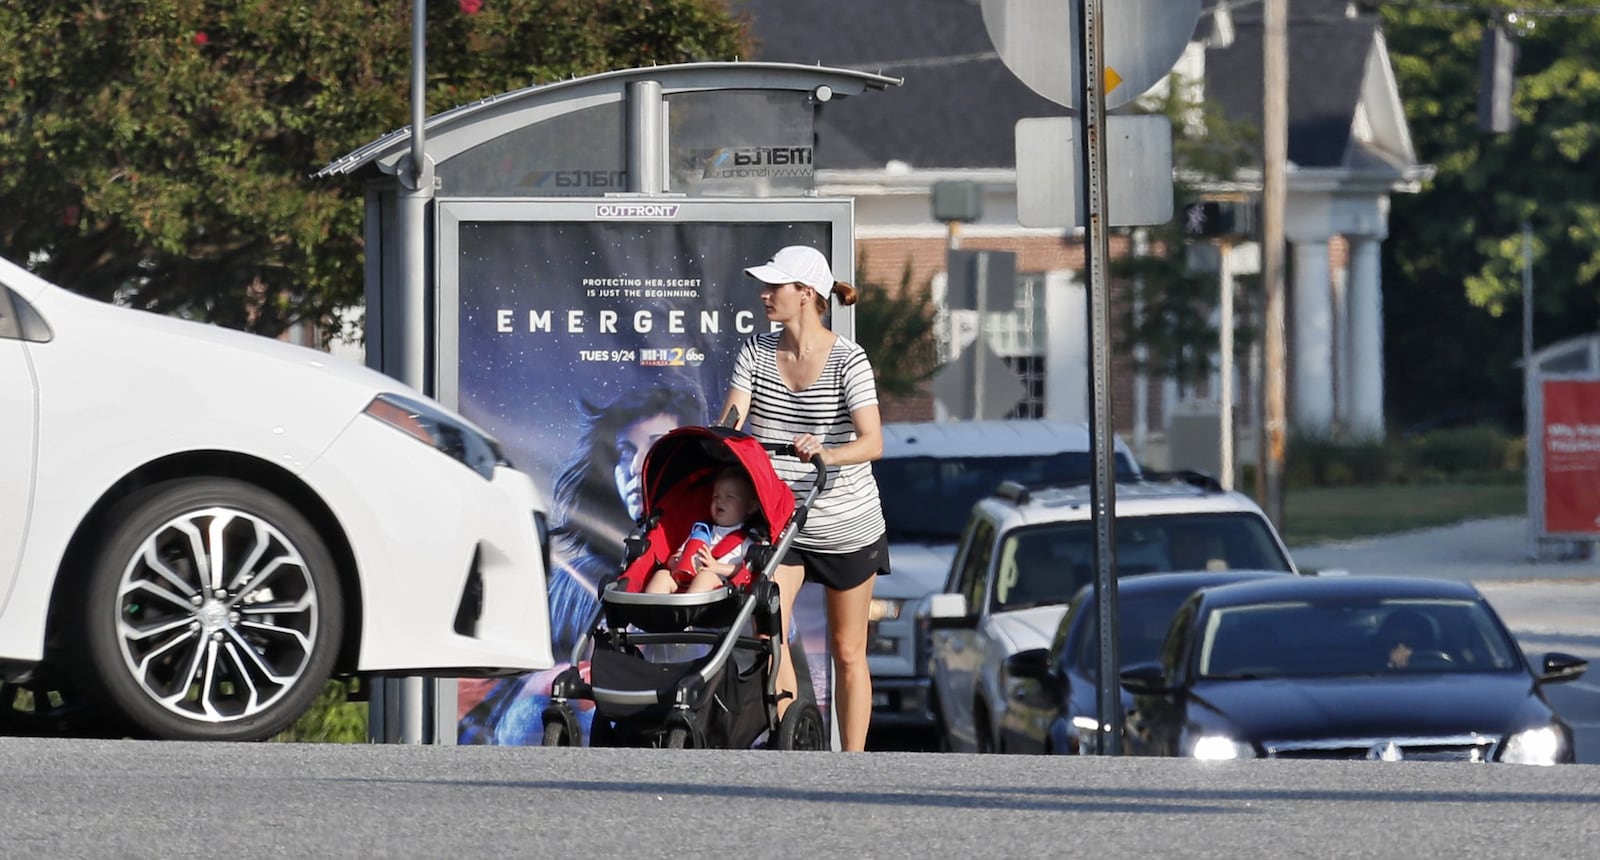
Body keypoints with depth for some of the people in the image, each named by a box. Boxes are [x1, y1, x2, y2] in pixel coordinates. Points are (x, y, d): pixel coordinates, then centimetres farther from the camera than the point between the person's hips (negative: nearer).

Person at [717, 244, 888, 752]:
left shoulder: (847, 360, -13)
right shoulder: (756, 353, 0)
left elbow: (872, 442, -23)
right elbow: (729, 424, -6)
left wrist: (825, 453, -42)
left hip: (845, 526, -3)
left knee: (848, 651, 7)